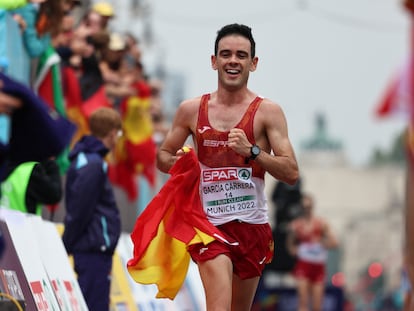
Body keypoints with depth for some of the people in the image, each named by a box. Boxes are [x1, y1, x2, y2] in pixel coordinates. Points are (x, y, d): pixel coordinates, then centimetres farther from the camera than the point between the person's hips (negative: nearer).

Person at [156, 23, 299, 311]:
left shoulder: (267, 111, 1)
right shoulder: (191, 110, 5)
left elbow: (291, 173, -6)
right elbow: (162, 157, 17)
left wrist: (251, 151, -21)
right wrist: (178, 162, -7)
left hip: (253, 225, 1)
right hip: (211, 224, -1)